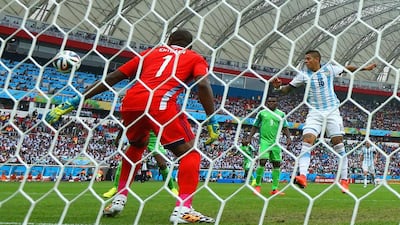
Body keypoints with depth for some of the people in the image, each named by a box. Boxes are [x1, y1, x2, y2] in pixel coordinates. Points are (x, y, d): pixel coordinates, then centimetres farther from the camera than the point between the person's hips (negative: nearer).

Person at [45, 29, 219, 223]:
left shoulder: (151, 52, 30)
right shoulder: (195, 58, 23)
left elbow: (111, 78, 24)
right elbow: (203, 83, 0)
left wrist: (73, 102, 25)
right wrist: (212, 121, 2)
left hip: (130, 102, 5)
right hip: (160, 103, -4)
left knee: (137, 145, 31)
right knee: (190, 152, 6)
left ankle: (119, 199, 28)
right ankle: (182, 209, -11)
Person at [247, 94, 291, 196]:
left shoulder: (281, 114, 11)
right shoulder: (261, 113, 7)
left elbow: (285, 127, 12)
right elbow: (255, 126, 11)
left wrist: (288, 137, -4)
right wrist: (249, 138, 1)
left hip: (276, 142, 3)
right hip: (264, 141, -3)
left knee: (277, 164, 0)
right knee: (262, 161, -16)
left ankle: (275, 189, 6)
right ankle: (257, 185, 0)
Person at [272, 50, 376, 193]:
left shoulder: (329, 68, -2)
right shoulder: (303, 74, 0)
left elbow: (347, 68, 14)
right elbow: (287, 89, 2)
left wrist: (365, 68, 19)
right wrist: (278, 87, -18)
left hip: (332, 111, 0)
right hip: (314, 112, 1)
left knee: (338, 143, -1)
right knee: (307, 140, -20)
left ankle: (344, 179, 9)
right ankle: (302, 176, -29)